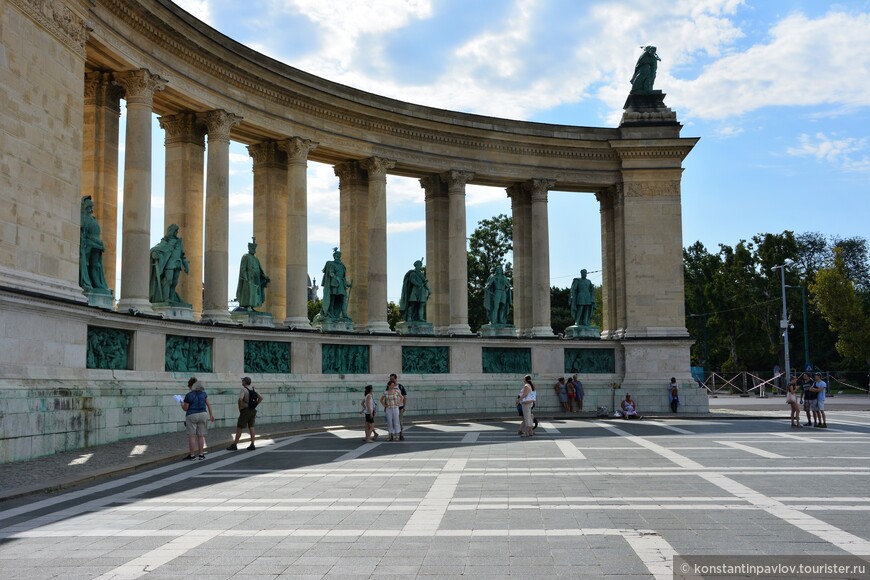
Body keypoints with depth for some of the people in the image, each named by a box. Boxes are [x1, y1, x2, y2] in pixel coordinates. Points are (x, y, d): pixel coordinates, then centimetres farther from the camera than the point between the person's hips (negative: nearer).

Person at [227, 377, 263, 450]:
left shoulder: (243, 389, -12)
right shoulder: (253, 389, 11)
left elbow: (240, 399, -27)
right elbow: (261, 397, 13)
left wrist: (240, 408, -13)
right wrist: (255, 405, 11)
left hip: (245, 410, -7)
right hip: (253, 410, 7)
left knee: (239, 428, -1)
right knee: (251, 427, 8)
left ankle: (234, 445, 2)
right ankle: (252, 445, 3)